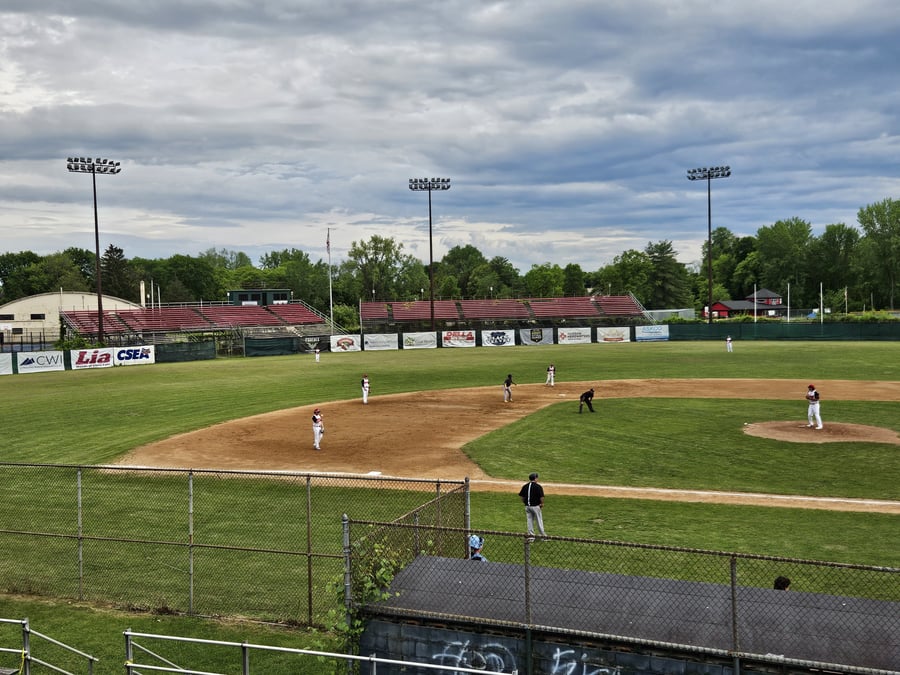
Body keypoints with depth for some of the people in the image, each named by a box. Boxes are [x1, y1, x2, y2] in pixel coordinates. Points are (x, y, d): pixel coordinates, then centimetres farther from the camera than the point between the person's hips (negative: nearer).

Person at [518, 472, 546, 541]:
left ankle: (530, 535, 13)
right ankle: (542, 535, 14)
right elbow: (541, 497, -16)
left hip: (527, 506, 4)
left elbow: (522, 496, 5)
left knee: (529, 520, 11)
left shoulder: (525, 486, 3)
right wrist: (542, 504, -2)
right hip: (536, 506, -4)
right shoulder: (538, 486, -12)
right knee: (539, 520, 7)